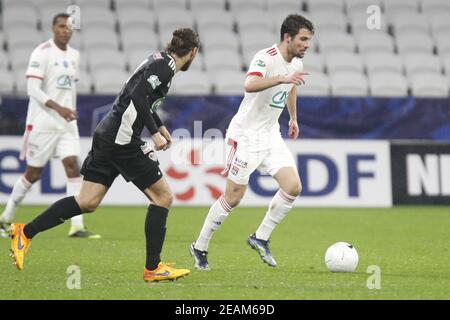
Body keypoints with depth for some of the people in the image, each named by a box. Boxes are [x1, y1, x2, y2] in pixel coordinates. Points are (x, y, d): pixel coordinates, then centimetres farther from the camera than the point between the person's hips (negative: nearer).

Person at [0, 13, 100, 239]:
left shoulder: (74, 55, 12)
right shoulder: (42, 53, -10)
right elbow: (33, 88, -17)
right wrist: (58, 108, -26)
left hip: (66, 122, 6)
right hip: (42, 122, -6)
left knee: (73, 167, -9)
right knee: (33, 173, 2)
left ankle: (77, 226, -12)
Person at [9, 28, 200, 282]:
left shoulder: (160, 61, 18)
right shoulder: (165, 66, -11)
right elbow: (138, 95, -23)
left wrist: (160, 125, 31)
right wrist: (154, 132, -20)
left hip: (108, 136, 9)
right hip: (123, 139, -9)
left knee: (87, 202, 8)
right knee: (163, 197, -1)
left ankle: (25, 232, 9)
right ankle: (153, 268, 1)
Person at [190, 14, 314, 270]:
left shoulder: (296, 63, 5)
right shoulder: (266, 58, -21)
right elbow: (250, 85, -42)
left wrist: (294, 118, 36)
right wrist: (282, 78, -53)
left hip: (271, 135, 8)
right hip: (246, 136, -8)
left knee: (294, 187, -8)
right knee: (234, 197, -3)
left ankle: (260, 239, 8)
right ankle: (200, 248, 14)